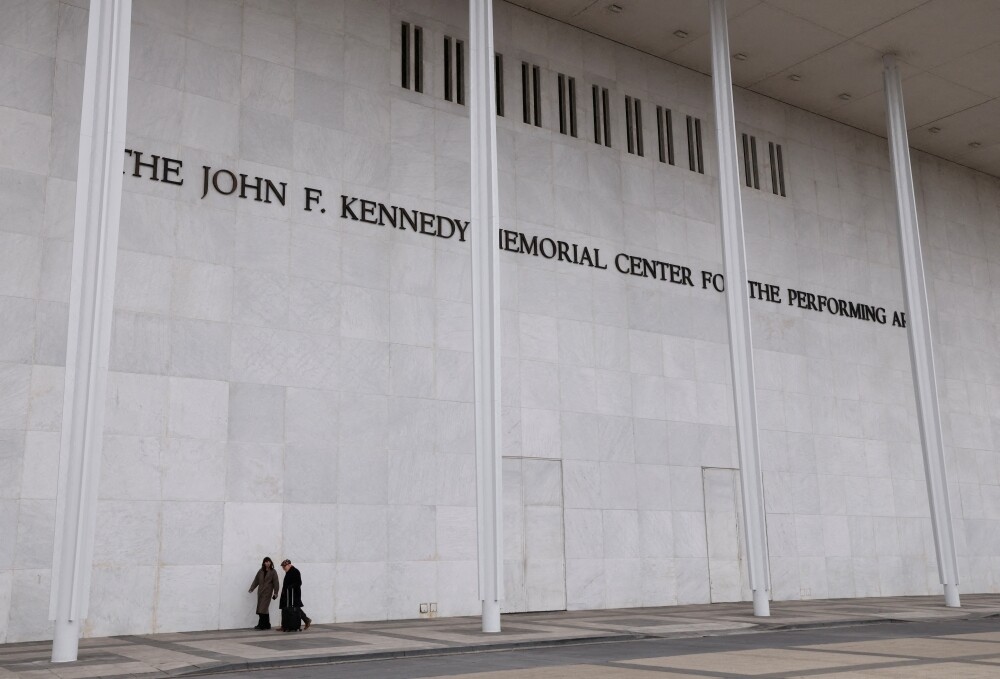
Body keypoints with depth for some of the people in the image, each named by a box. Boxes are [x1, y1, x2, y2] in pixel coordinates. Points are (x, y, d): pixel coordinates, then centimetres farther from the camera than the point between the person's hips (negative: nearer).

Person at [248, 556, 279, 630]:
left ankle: (261, 625, -12)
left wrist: (275, 593, -7)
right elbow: (256, 580, 10)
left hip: (267, 592, -5)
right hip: (260, 592, 5)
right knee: (265, 609, 7)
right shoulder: (260, 571, 11)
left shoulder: (273, 572, -1)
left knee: (263, 608, -12)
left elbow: (275, 583, -3)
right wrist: (252, 588, -1)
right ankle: (267, 625, 13)